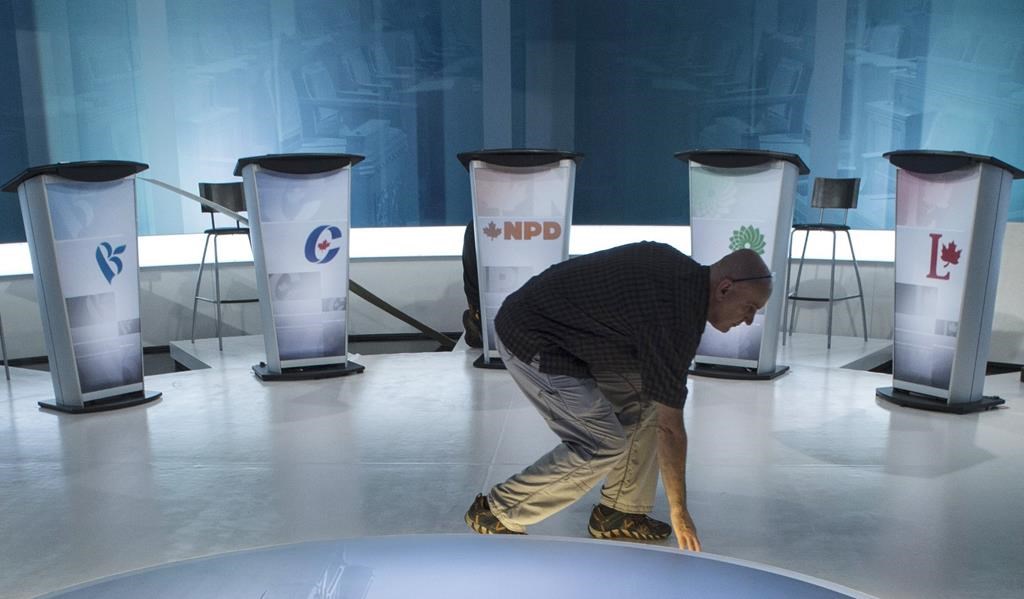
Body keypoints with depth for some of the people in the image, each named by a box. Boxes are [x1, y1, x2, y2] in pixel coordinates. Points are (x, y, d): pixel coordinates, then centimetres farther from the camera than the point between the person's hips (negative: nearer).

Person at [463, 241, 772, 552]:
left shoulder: (682, 269, 3)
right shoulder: (676, 318, -24)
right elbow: (669, 428, -19)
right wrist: (679, 513, -8)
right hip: (532, 343, -10)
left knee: (645, 403, 6)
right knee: (605, 445, -11)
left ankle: (619, 513, 17)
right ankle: (498, 512, 2)